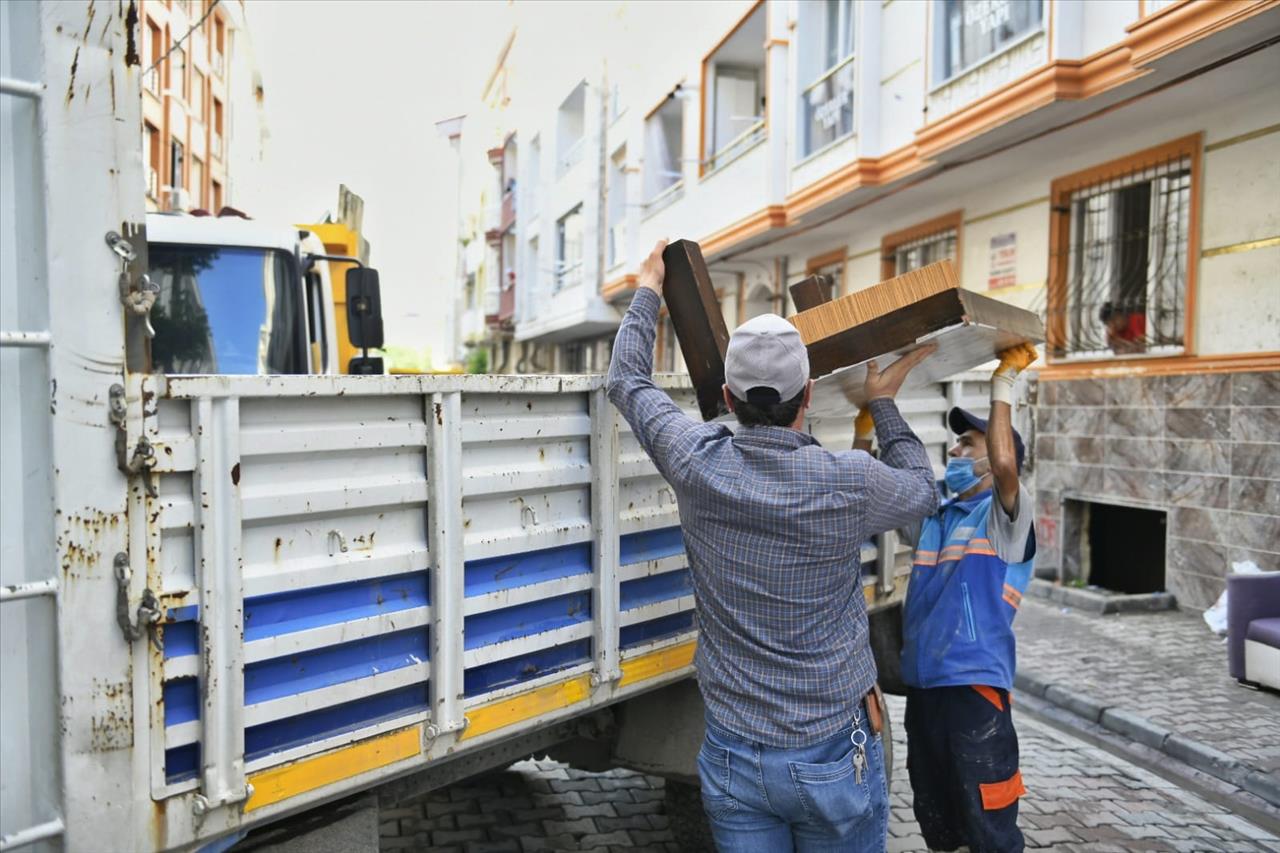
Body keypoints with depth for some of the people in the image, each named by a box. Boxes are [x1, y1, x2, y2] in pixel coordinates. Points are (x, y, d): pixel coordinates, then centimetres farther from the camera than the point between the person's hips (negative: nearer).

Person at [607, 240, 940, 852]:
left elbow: (627, 380, 7)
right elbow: (922, 491, 7)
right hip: (831, 756, -2)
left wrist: (648, 289, 20)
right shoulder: (846, 483, -18)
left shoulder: (698, 464, -12)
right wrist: (884, 403, 19)